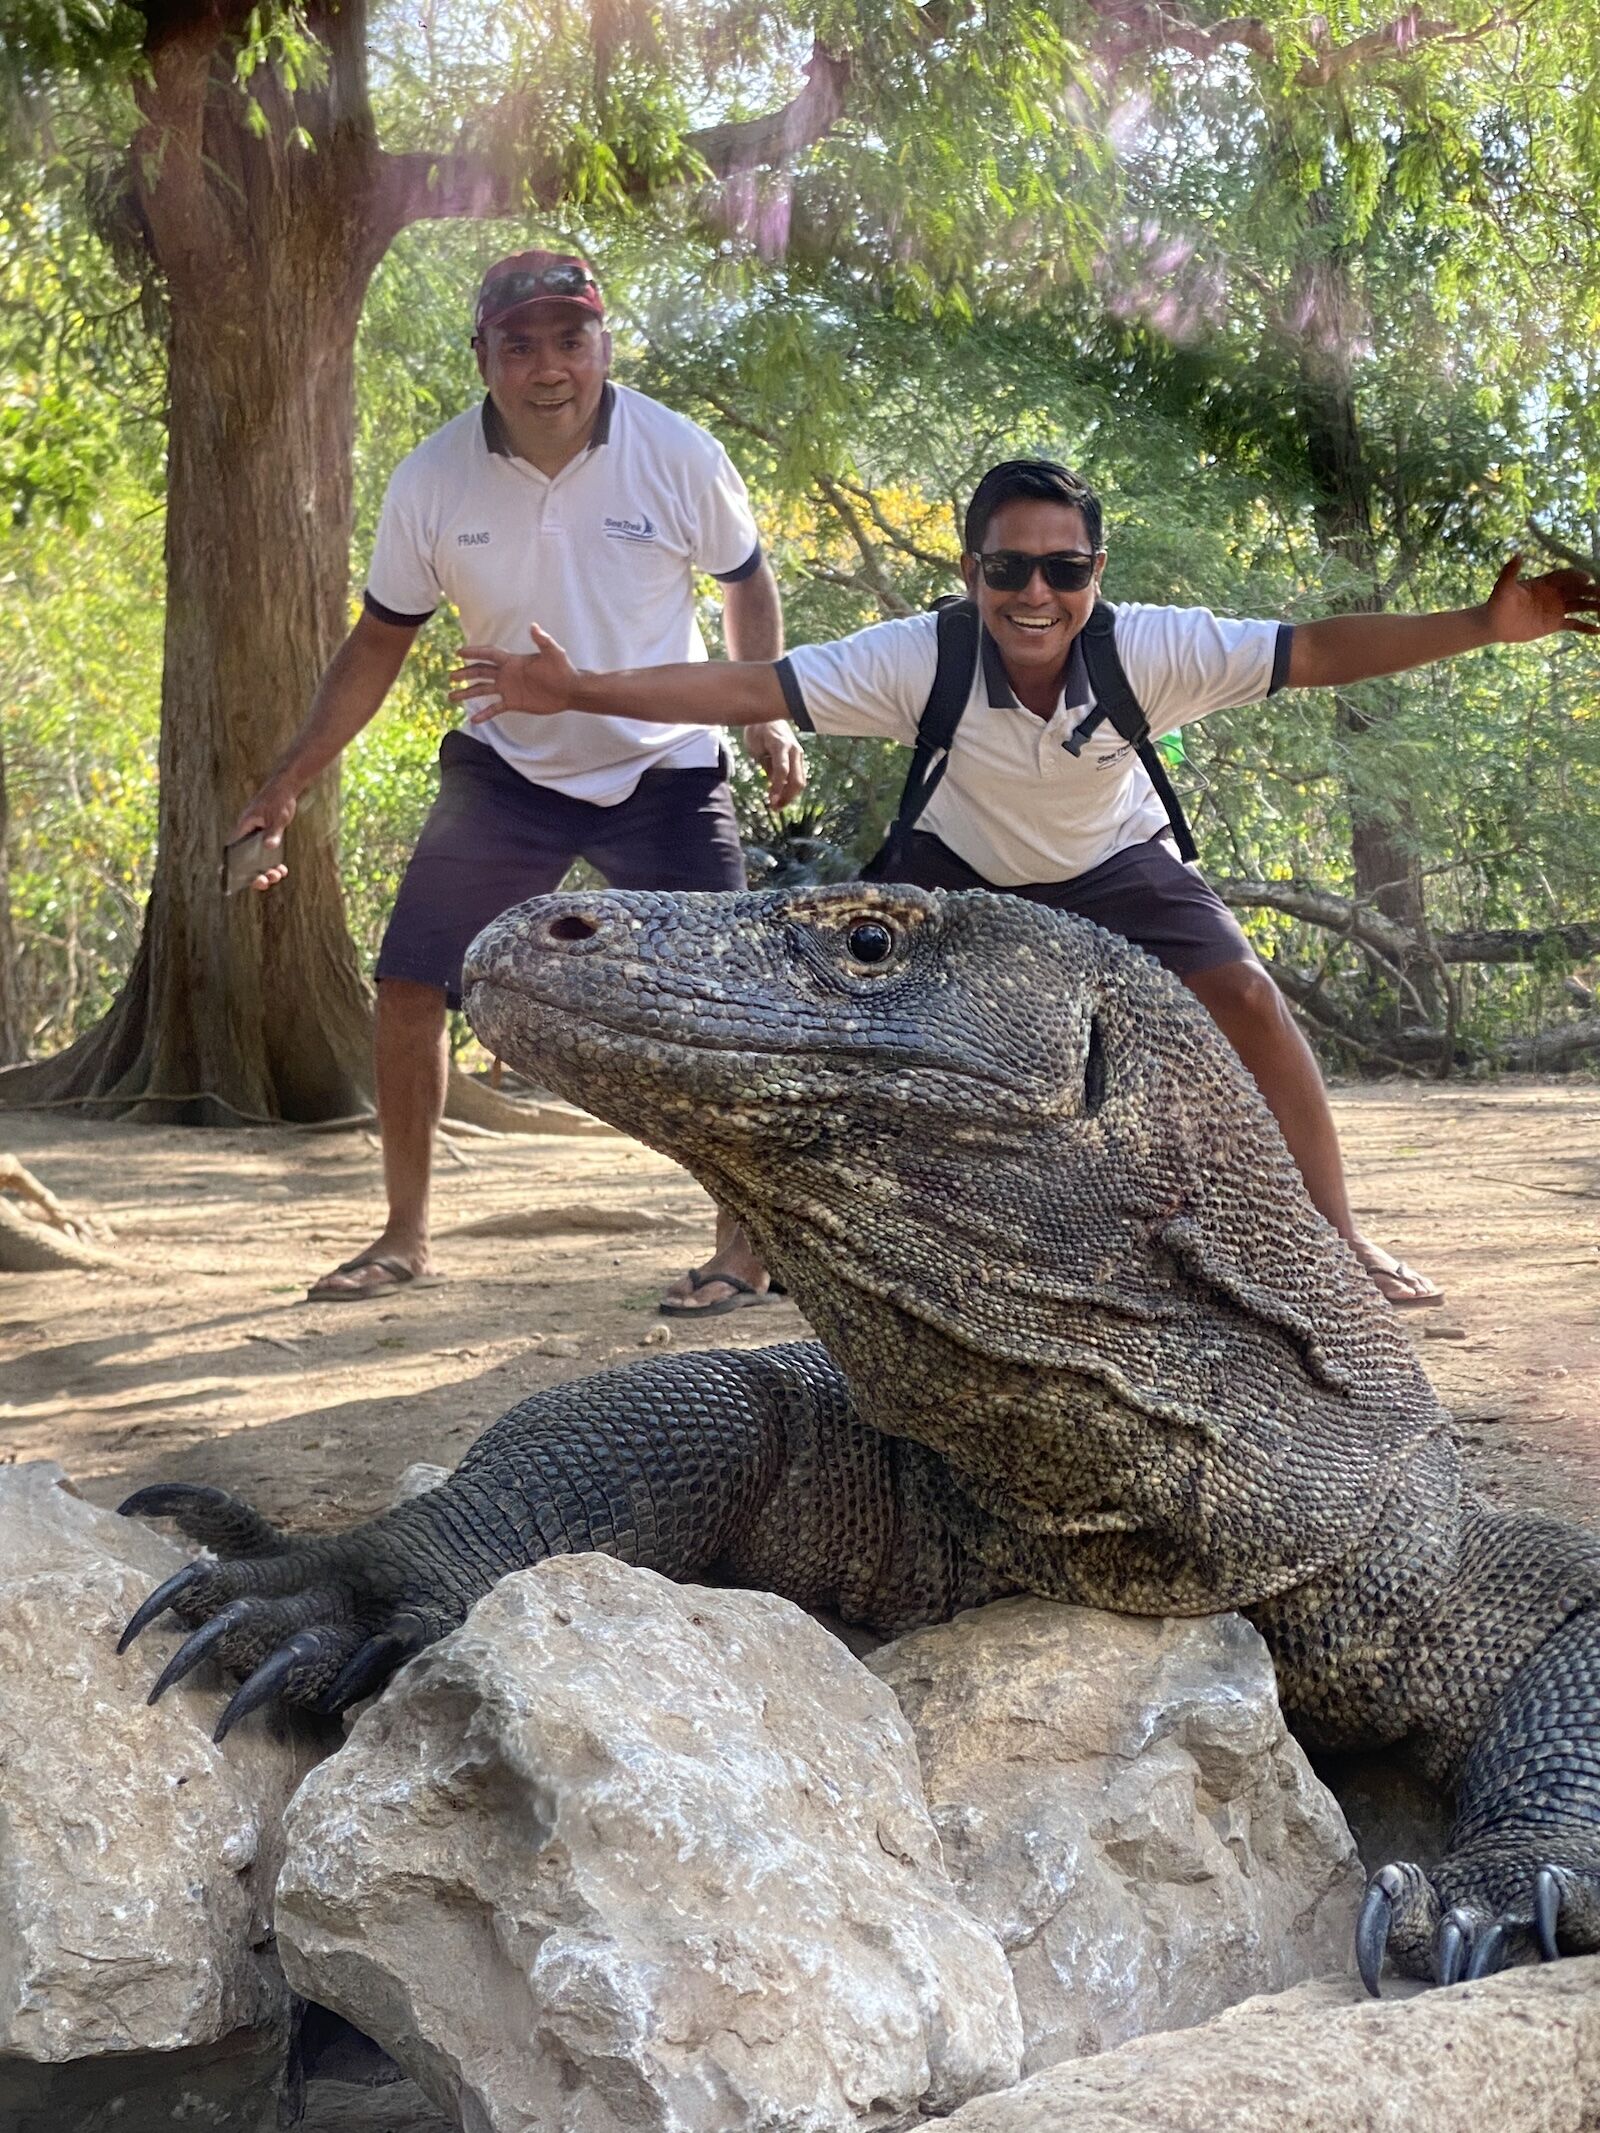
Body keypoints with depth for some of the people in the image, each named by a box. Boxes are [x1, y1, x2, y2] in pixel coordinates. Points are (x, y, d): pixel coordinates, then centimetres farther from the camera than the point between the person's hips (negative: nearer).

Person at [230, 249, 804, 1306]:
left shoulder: (680, 455, -16)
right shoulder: (434, 480, -12)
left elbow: (747, 580, 3)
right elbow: (381, 639, 0)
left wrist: (769, 715, -10)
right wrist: (287, 783, -2)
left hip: (668, 772, -2)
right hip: (507, 771, 2)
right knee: (409, 989, -2)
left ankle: (746, 1242, 8)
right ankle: (407, 1235, 14)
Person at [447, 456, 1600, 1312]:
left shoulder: (1154, 649, -34)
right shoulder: (919, 659, -35)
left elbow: (1318, 651, -33)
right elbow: (752, 688, -36)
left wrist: (1484, 625, -42)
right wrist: (580, 692, -42)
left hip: (1115, 860, 0)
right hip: (965, 867, 0)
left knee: (1248, 997, -14)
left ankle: (1339, 1233, 0)